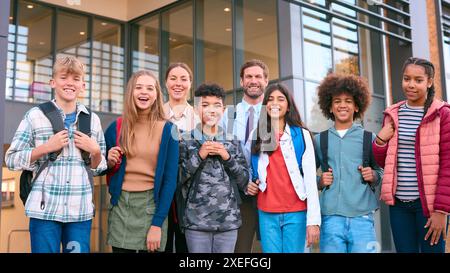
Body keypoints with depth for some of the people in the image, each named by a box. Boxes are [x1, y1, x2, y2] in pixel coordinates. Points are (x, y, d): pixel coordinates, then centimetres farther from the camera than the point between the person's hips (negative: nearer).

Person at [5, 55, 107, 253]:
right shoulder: (35, 116, 1)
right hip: (44, 209, -2)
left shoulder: (92, 119, 10)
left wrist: (95, 151, -5)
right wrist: (46, 148, -12)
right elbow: (11, 160, 1)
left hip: (81, 211, 3)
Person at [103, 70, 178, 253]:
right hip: (121, 205, 2)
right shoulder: (116, 128, 2)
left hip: (152, 204, -1)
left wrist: (158, 224, -11)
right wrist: (110, 163, -8)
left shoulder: (167, 130, -3)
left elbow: (170, 179, -6)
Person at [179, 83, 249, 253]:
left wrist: (227, 157, -6)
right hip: (196, 221, -2)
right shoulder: (185, 141, 2)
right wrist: (199, 155, -11)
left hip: (229, 221, 2)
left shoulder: (233, 142, 9)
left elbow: (244, 182, 7)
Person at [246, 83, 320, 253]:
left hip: (296, 213, -2)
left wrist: (313, 220, -11)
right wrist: (247, 185, 2)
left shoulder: (301, 135, 1)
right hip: (266, 214, 2)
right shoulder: (257, 136, 10)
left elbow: (310, 179, -4)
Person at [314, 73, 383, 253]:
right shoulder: (319, 140, 11)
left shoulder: (369, 138, 9)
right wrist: (319, 182, -3)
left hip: (362, 217, 0)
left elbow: (380, 173, 15)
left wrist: (373, 176, -6)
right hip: (330, 218, 1)